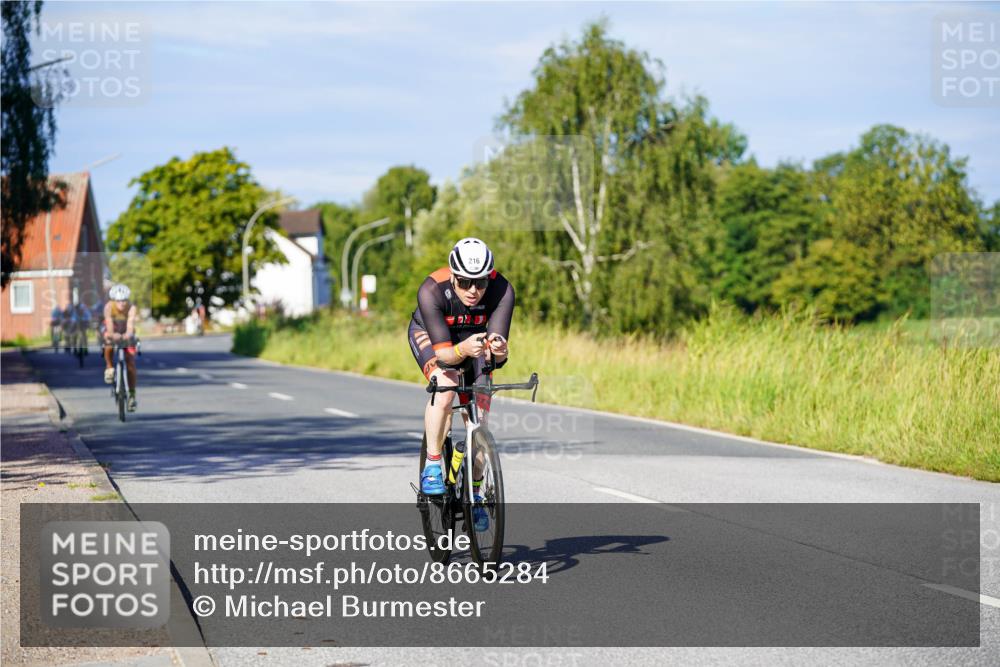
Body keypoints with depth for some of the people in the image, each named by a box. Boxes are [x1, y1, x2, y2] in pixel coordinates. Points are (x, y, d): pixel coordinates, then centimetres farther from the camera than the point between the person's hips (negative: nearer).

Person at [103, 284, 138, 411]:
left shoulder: (131, 307, -31)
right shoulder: (109, 307, -30)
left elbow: (131, 323, -45)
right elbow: (109, 323, -43)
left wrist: (128, 334, -67)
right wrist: (112, 334, -64)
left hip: (126, 335, 0)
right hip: (113, 332, 0)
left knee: (130, 362, -10)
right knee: (108, 347, -34)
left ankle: (132, 395, -1)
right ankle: (109, 367, -3)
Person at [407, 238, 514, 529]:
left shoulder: (502, 290, -34)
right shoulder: (432, 291, -39)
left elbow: (497, 355, -37)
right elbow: (443, 352, -41)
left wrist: (497, 349, -60)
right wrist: (463, 350, -62)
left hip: (474, 336, 2)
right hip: (429, 334, -2)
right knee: (445, 387, -32)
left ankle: (474, 496, 14)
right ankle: (432, 467, -15)